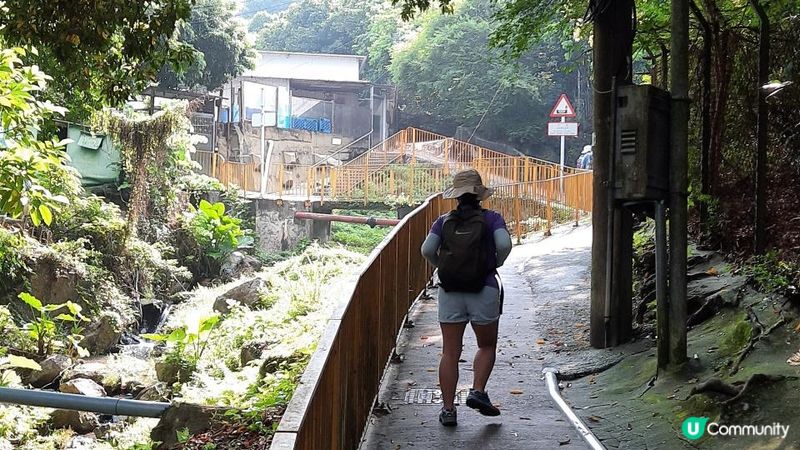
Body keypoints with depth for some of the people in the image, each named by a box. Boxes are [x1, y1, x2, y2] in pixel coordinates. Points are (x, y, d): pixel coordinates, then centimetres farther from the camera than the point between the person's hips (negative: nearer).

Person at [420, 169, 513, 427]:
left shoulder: (444, 221, 6)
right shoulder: (491, 218, 1)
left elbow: (427, 249, -7)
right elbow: (504, 244, -15)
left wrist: (440, 267, 11)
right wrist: (496, 263, 3)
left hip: (450, 292, 2)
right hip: (484, 290, -2)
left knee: (450, 352, 5)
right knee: (487, 346, 17)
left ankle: (448, 409, 3)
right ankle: (478, 392, -1)